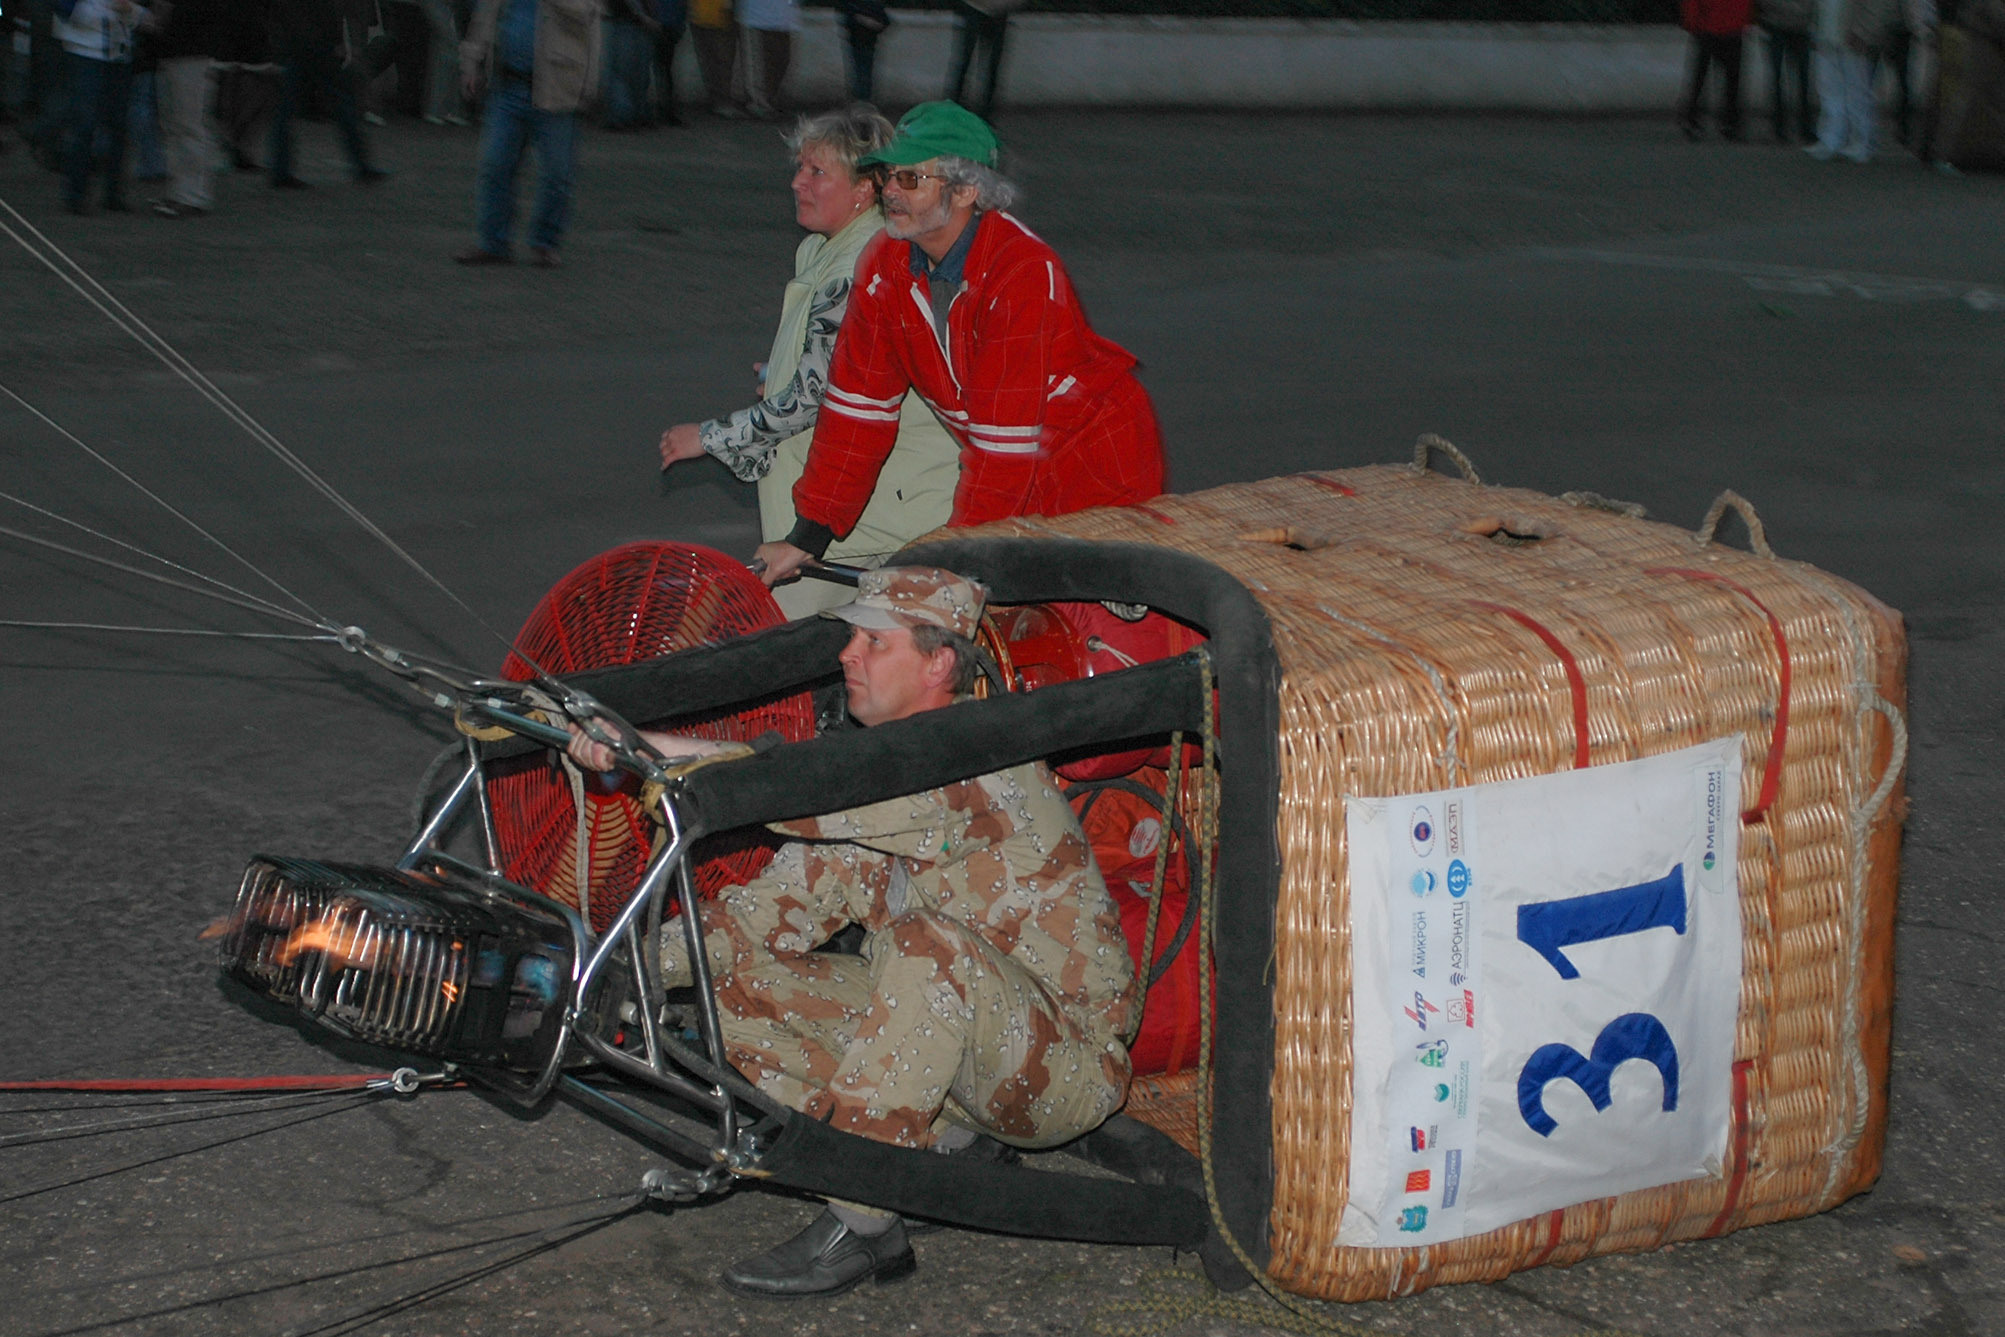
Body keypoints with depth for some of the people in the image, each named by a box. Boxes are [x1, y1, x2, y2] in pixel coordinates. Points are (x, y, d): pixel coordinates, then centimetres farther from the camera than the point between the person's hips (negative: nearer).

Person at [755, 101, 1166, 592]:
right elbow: (857, 405, -1)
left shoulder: (1024, 274, -27)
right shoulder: (886, 266, -5)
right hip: (1014, 472, 6)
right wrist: (807, 537, -4)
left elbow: (1004, 437, -27)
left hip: (1097, 466, -6)